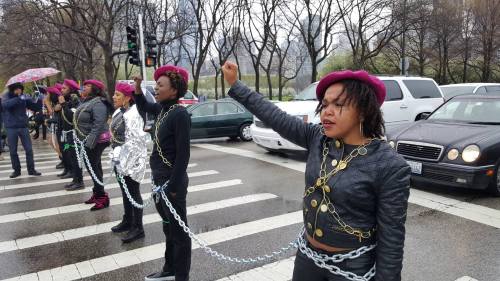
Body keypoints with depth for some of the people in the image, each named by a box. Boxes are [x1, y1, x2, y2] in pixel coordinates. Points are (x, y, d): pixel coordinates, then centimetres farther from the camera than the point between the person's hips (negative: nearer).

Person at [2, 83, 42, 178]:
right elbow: (5, 104, -27)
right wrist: (18, 99, -39)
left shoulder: (24, 97, 0)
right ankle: (16, 170, 19)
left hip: (23, 126, 1)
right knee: (13, 151, 7)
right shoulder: (6, 96, -4)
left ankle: (31, 169, 12)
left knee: (29, 149, 2)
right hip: (11, 128, -1)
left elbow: (35, 108, 1)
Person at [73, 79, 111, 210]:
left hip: (95, 141, -10)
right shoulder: (86, 102, 12)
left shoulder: (97, 103, -19)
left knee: (92, 167, -7)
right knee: (94, 167, 16)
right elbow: (80, 120, 19)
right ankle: (97, 193, 27)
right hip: (87, 140, 10)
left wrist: (90, 143, -32)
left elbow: (98, 124, -28)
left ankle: (102, 197, 0)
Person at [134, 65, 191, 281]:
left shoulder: (180, 114, -19)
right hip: (160, 179, 9)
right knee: (168, 227, 21)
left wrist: (173, 187, -19)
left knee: (179, 231, 5)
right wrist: (137, 87, 11)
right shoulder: (161, 109, 5)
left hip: (172, 181, -9)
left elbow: (183, 155, -20)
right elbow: (143, 107, 29)